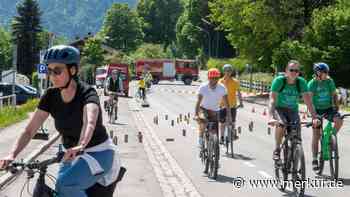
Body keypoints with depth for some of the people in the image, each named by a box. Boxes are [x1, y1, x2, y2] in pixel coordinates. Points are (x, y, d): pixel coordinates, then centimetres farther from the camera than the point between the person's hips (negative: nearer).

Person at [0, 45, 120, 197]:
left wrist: (80, 146, -62)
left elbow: (89, 121, -42)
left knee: (65, 183, -29)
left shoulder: (87, 93, -21)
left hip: (98, 153, -6)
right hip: (72, 156, 6)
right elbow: (29, 130, -10)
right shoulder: (50, 96, -7)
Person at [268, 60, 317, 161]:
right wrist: (270, 117, -42)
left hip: (293, 110, 2)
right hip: (279, 109, -2)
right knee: (281, 124, -33)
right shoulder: (279, 80, -21)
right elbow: (272, 100, -29)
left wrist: (314, 117, -28)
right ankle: (277, 149, -13)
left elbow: (308, 101, -16)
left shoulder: (301, 82, -14)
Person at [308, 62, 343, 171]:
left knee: (339, 121, -28)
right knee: (316, 136, -2)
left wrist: (336, 107, -9)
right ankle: (315, 160, 8)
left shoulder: (330, 81, -3)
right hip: (317, 110, -2)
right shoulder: (312, 83, -13)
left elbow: (334, 95, 5)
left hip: (329, 108, 2)